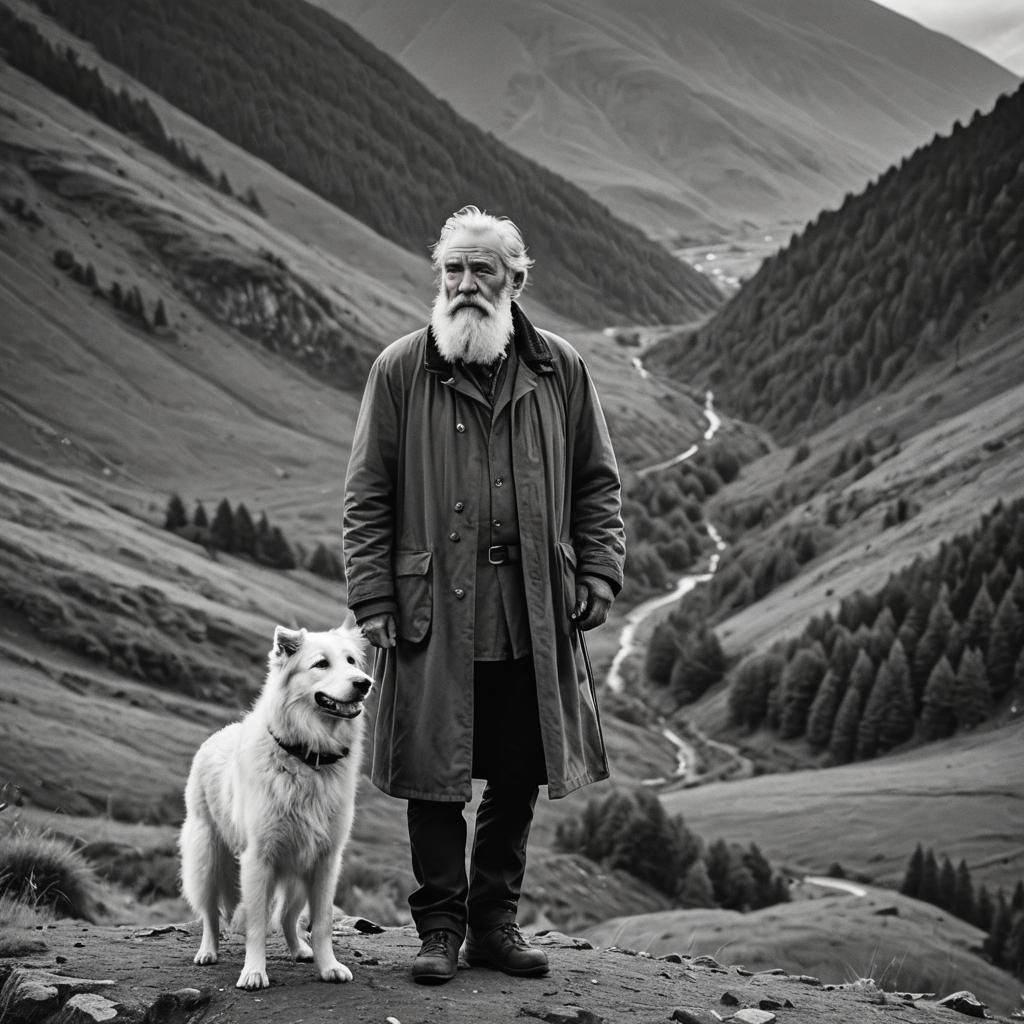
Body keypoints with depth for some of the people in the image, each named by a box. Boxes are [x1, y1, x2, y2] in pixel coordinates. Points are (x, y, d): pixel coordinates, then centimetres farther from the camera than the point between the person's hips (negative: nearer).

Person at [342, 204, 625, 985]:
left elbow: (596, 482, 12)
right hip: (435, 610, -2)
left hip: (536, 616, 2)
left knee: (518, 779, 10)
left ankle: (496, 920, 25)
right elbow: (368, 496, 1)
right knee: (435, 779, 3)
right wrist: (373, 600, -5)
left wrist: (598, 575, 1)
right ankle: (440, 928, 16)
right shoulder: (400, 370, 0)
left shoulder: (560, 370, 6)